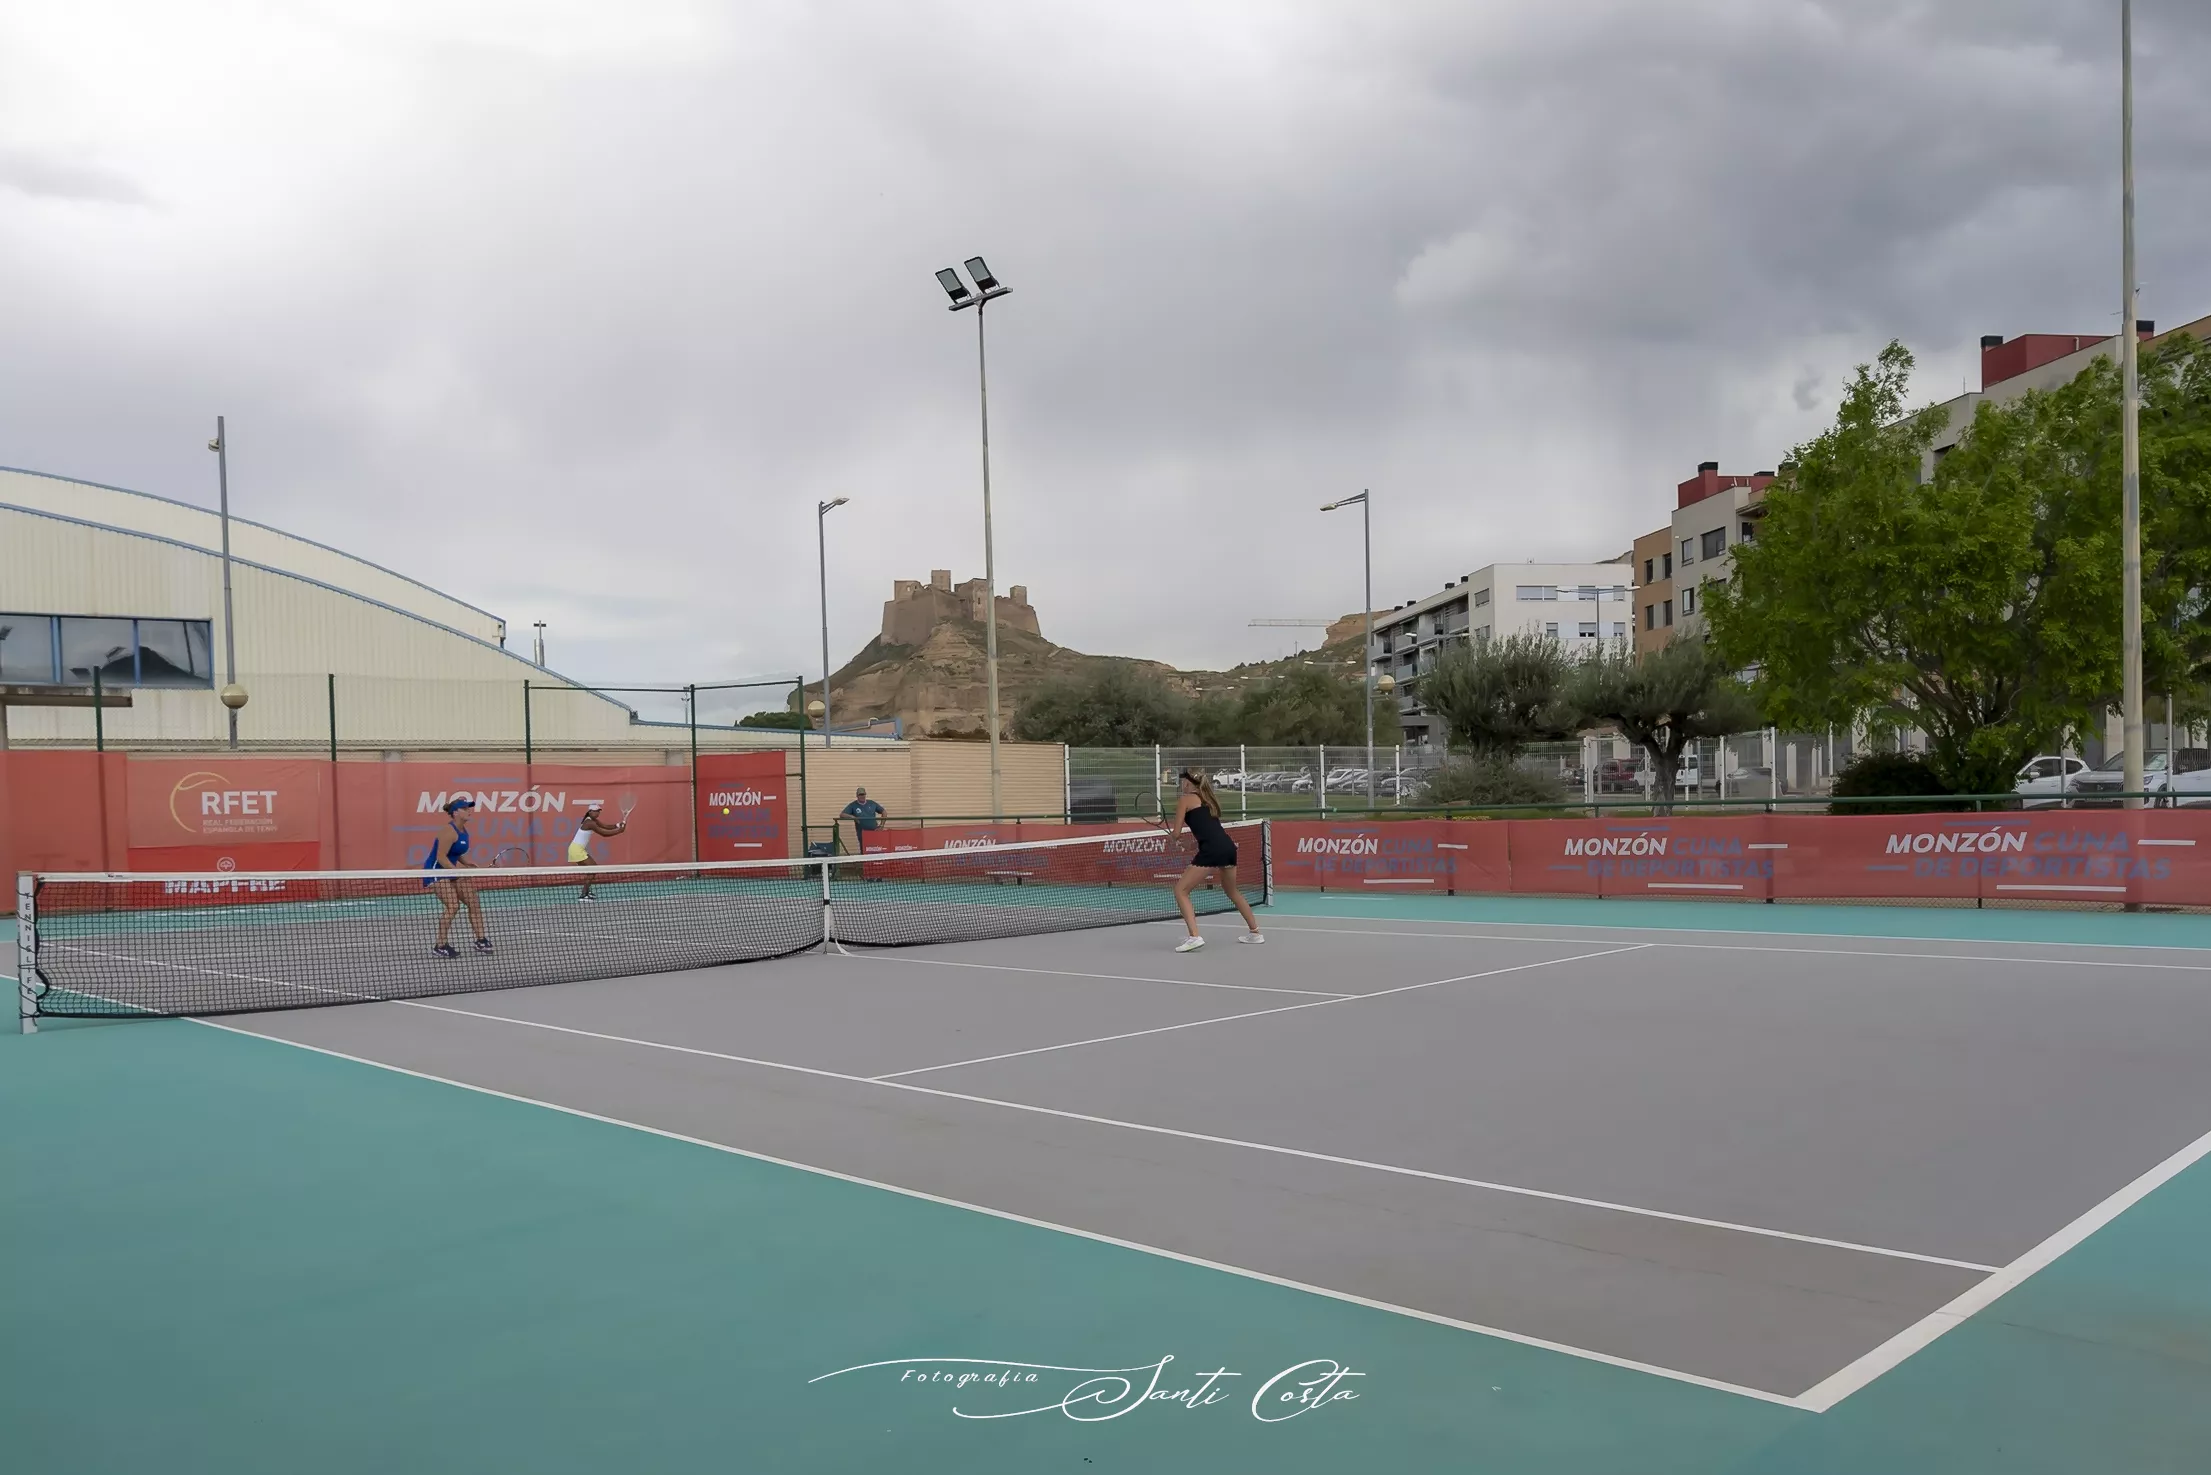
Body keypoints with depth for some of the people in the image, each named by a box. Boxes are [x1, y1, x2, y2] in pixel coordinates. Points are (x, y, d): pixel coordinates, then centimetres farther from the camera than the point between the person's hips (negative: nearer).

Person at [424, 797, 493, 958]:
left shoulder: (463, 831, 8)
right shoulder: (450, 831, -20)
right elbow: (441, 857, -24)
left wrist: (468, 864, 2)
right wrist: (458, 871, -25)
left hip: (450, 872, 10)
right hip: (436, 872, -10)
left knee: (474, 902, 7)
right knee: (453, 905, -20)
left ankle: (481, 941, 13)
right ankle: (440, 946, -11)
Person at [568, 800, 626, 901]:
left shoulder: (593, 821, 11)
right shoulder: (589, 823, -20)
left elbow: (606, 826, 5)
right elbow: (604, 833, -21)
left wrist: (619, 825, -12)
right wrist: (619, 831, -16)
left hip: (580, 849, 10)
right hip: (576, 849, -10)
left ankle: (586, 891, 26)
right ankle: (583, 896, -15)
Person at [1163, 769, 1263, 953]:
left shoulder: (1185, 799, 6)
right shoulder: (1207, 799, 26)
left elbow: (1176, 832, 6)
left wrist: (1170, 834, 27)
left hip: (1212, 849, -8)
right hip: (1228, 846, 8)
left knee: (1181, 890, 0)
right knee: (1232, 891, 29)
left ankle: (1194, 937, -14)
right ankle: (1256, 932, 37)